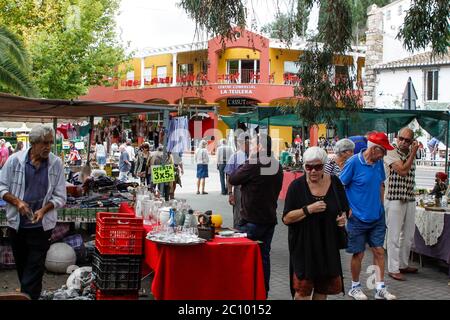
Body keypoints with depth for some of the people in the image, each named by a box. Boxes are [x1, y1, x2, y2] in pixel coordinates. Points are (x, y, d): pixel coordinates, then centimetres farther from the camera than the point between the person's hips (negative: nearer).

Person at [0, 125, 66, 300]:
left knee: (34, 270, -1)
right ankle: (28, 294, 36)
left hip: (41, 225, -1)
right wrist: (17, 201, -14)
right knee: (21, 266, 16)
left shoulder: (56, 164, -5)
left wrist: (44, 210, -18)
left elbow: (60, 197, -2)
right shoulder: (15, 160, -5)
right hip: (16, 223, 2)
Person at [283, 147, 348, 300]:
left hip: (328, 245, 3)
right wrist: (308, 209, -23)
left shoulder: (334, 182, 0)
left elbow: (344, 209, 13)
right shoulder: (297, 186, -9)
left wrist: (343, 217, -9)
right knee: (302, 289, 2)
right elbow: (286, 218, -11)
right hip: (303, 245, -3)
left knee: (323, 287, 13)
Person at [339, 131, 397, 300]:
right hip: (358, 217, -5)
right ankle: (355, 288, 24)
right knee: (358, 254, 6)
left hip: (377, 217, 5)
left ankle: (380, 288, 15)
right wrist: (347, 209, -13)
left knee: (379, 251, 6)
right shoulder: (353, 162, -16)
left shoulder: (379, 162, 1)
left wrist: (380, 205, 11)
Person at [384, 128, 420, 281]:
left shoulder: (411, 156, 13)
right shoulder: (391, 154, -7)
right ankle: (393, 269, 2)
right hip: (394, 200, -7)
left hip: (410, 200, 7)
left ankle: (403, 264, 25)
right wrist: (413, 153, -14)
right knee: (394, 236, -4)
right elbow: (402, 171, -19)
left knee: (408, 235, 13)